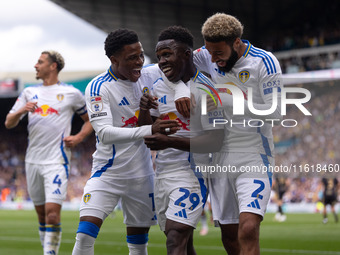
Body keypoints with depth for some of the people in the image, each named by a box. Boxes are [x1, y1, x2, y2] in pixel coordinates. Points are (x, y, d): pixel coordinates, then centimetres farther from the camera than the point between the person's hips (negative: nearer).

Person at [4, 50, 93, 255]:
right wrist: (21, 111, -9)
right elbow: (9, 123, 11)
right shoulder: (29, 92, 14)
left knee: (52, 213, -16)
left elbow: (91, 119, 12)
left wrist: (79, 137, -5)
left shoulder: (71, 93, 2)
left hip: (57, 161, -5)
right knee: (41, 214, 10)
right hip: (33, 160, 5)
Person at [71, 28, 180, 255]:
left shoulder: (149, 77, 0)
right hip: (107, 174, -4)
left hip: (142, 174, 4)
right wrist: (149, 130, -38)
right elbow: (105, 134, -27)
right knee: (86, 234, -18)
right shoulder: (98, 88, -15)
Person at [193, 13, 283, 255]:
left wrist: (232, 101, -23)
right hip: (221, 157, 5)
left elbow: (276, 111, -17)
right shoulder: (208, 57, 2)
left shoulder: (264, 62, -12)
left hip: (254, 157, -5)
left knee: (248, 230, -21)